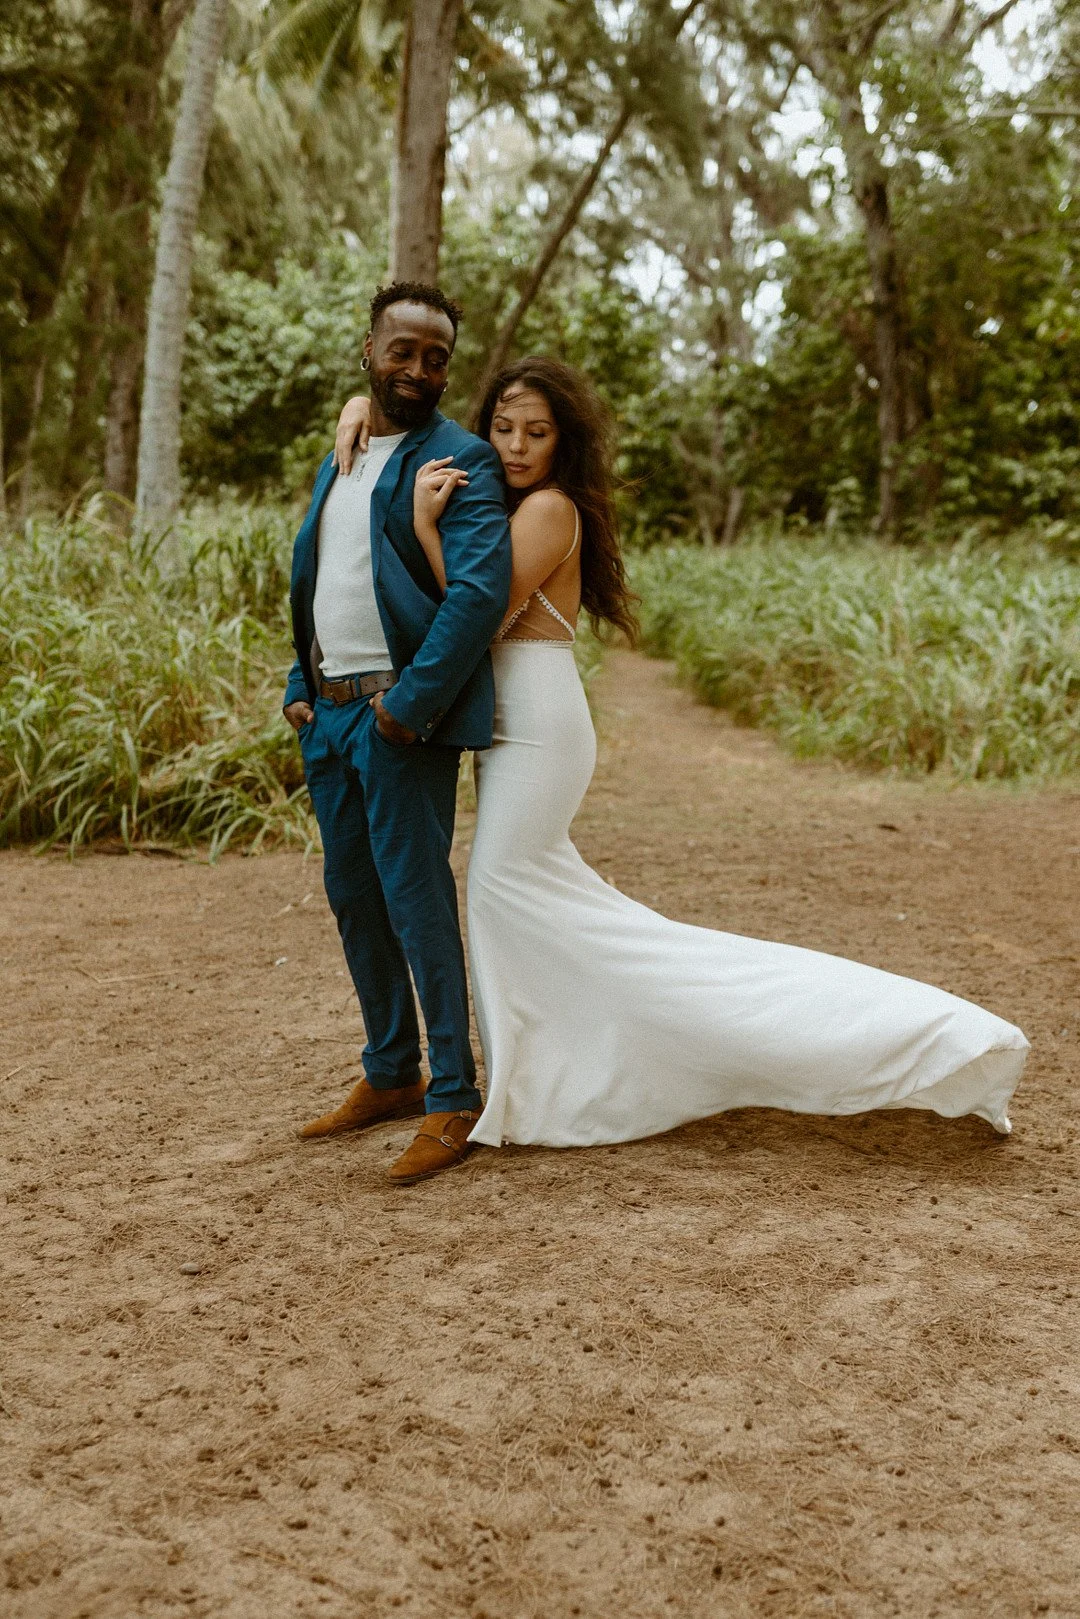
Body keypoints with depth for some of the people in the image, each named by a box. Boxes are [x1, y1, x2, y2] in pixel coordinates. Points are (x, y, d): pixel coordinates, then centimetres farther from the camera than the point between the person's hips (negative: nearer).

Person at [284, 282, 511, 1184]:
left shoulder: (461, 461, -7)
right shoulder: (337, 462, 19)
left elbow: (480, 591, -19)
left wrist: (409, 705, -20)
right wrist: (301, 689, 10)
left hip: (403, 716, -8)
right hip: (330, 711, 8)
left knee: (417, 900, -8)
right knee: (353, 898, 13)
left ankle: (453, 1101, 2)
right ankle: (390, 1076, 27)